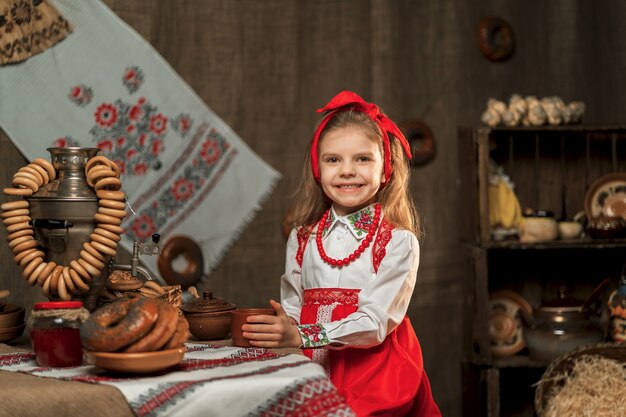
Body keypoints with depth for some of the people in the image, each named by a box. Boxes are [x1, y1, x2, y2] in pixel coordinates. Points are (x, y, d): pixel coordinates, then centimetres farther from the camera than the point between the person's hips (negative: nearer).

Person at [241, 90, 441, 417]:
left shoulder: (398, 242, -2)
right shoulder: (302, 239, 12)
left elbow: (375, 322, -12)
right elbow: (293, 307, 14)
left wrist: (301, 336, -22)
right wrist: (274, 328, -9)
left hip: (375, 376, -3)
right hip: (313, 372, 3)